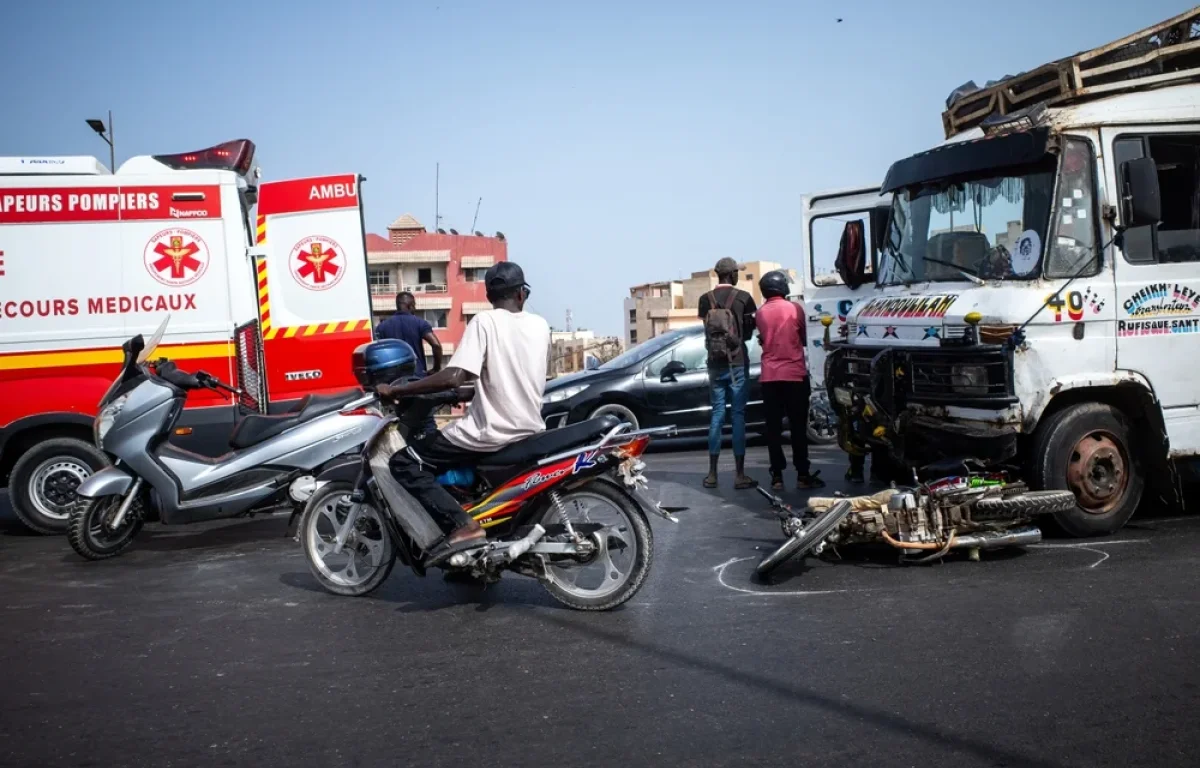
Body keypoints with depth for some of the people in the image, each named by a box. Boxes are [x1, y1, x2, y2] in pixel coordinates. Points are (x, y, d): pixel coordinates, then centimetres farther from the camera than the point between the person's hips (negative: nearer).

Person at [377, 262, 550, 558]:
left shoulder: (484, 321, -11)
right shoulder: (540, 325, 6)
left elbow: (453, 378, -22)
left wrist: (395, 389, -14)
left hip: (492, 432, -7)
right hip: (531, 431, 7)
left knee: (404, 464, -3)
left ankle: (462, 525, -19)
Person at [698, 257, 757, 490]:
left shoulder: (705, 300, 1)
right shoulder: (744, 298, -6)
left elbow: (706, 329, 4)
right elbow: (750, 329, 0)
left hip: (715, 364, 3)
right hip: (737, 363, -3)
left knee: (717, 414, 10)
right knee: (738, 415, 0)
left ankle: (712, 474, 10)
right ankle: (740, 475, -1)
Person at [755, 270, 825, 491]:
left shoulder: (760, 313, 3)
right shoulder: (795, 308, -2)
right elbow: (804, 339, 9)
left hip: (769, 377, 2)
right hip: (795, 374, -2)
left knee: (773, 427, 4)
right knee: (798, 427, 2)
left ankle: (777, 476, 2)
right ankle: (803, 475, 2)